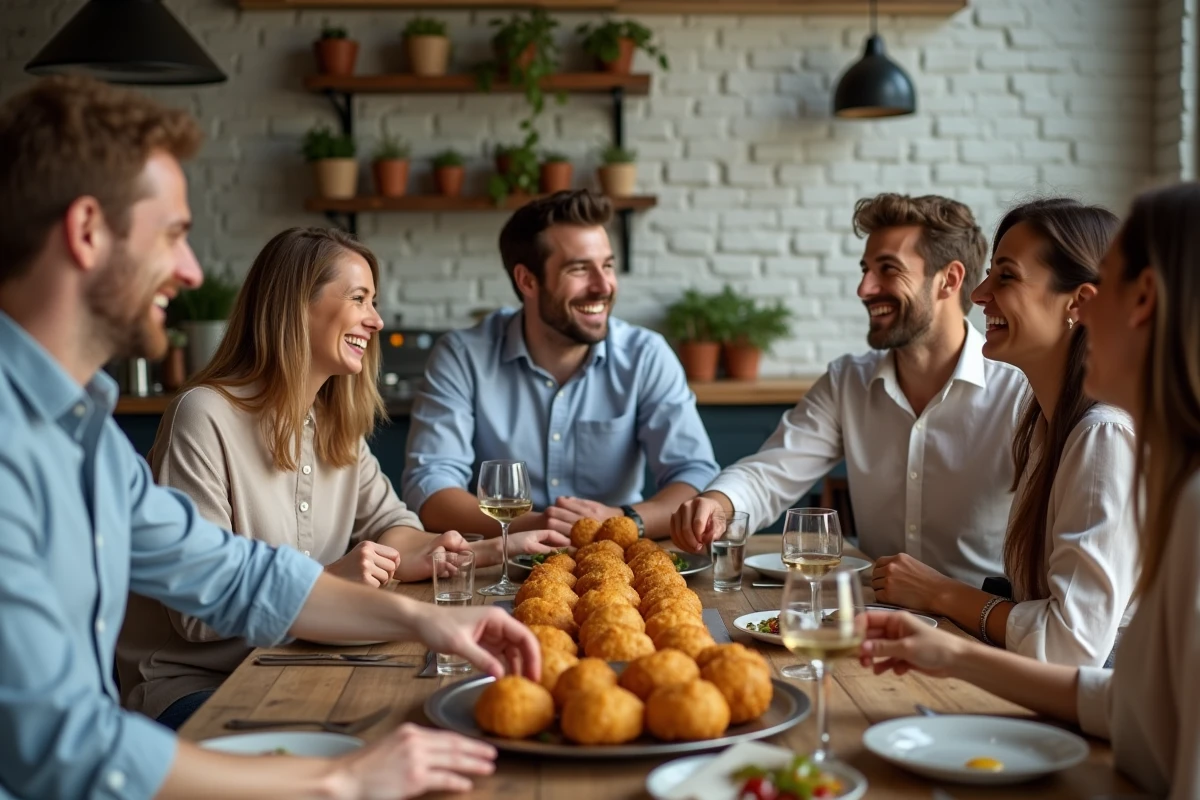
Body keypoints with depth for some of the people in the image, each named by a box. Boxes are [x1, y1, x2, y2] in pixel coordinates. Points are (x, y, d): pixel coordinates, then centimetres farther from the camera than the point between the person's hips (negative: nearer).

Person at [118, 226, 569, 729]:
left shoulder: (337, 424, 12)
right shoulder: (205, 417, -17)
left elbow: (392, 533, 7)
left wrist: (498, 549, -9)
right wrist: (329, 580, -27)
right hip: (189, 687, -8)